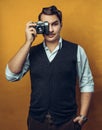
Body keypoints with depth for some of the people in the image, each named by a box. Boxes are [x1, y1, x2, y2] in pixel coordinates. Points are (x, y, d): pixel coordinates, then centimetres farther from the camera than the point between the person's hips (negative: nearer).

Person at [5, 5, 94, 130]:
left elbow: (86, 83, 0)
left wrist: (83, 115, -7)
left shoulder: (76, 50, -3)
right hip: (36, 120, 2)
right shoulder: (31, 52, 2)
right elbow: (11, 75, -9)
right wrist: (28, 42, -12)